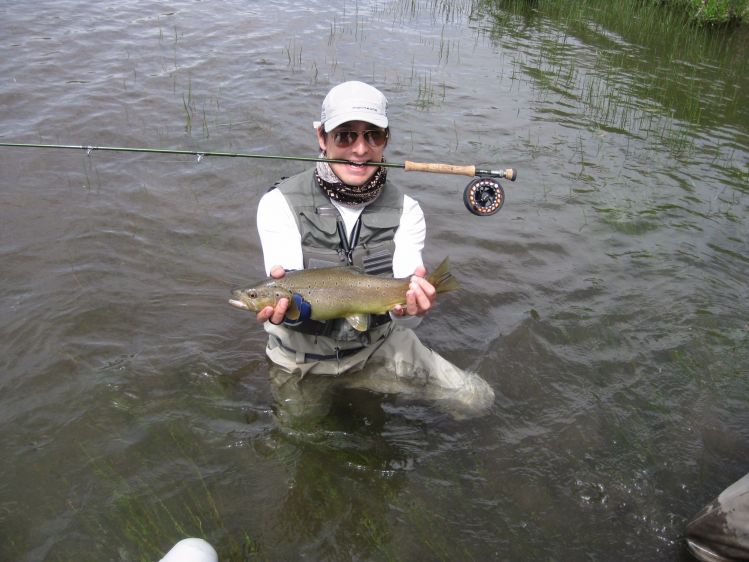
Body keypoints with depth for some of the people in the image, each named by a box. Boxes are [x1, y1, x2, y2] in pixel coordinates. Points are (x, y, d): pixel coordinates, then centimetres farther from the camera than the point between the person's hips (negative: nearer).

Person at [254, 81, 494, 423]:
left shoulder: (405, 210, -14)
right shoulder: (279, 203, -20)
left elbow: (405, 315, -21)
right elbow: (287, 300, -27)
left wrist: (410, 306, -45)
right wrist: (283, 306, -51)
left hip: (376, 346, 2)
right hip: (303, 356, -1)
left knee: (476, 400, -5)